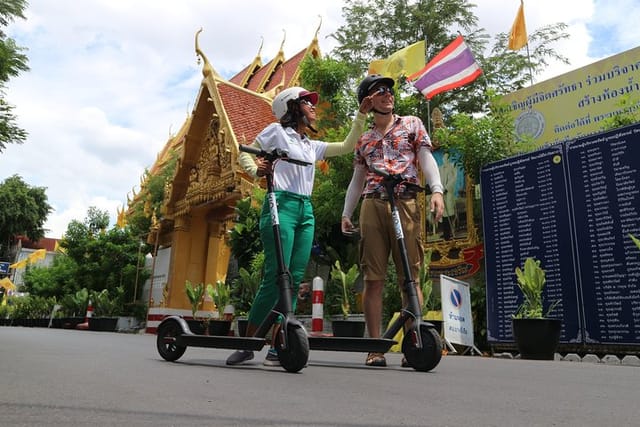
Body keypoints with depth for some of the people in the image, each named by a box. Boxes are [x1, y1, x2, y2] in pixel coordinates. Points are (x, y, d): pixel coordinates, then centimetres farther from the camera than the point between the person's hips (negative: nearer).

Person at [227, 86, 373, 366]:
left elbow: (347, 146, 25)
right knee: (275, 278, -13)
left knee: (295, 280, 0)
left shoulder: (312, 146, 24)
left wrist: (361, 114, 20)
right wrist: (257, 170, -11)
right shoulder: (277, 131, 8)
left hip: (306, 212, 7)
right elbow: (244, 154, 9)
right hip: (281, 206, -7)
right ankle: (246, 343, -2)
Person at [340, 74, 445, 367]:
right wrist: (346, 213, 13)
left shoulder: (412, 124, 17)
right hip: (372, 206, 2)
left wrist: (436, 190, -12)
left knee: (410, 277, -5)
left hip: (406, 205, -2)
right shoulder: (363, 139, 24)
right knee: (373, 279, -3)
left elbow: (426, 158, 6)